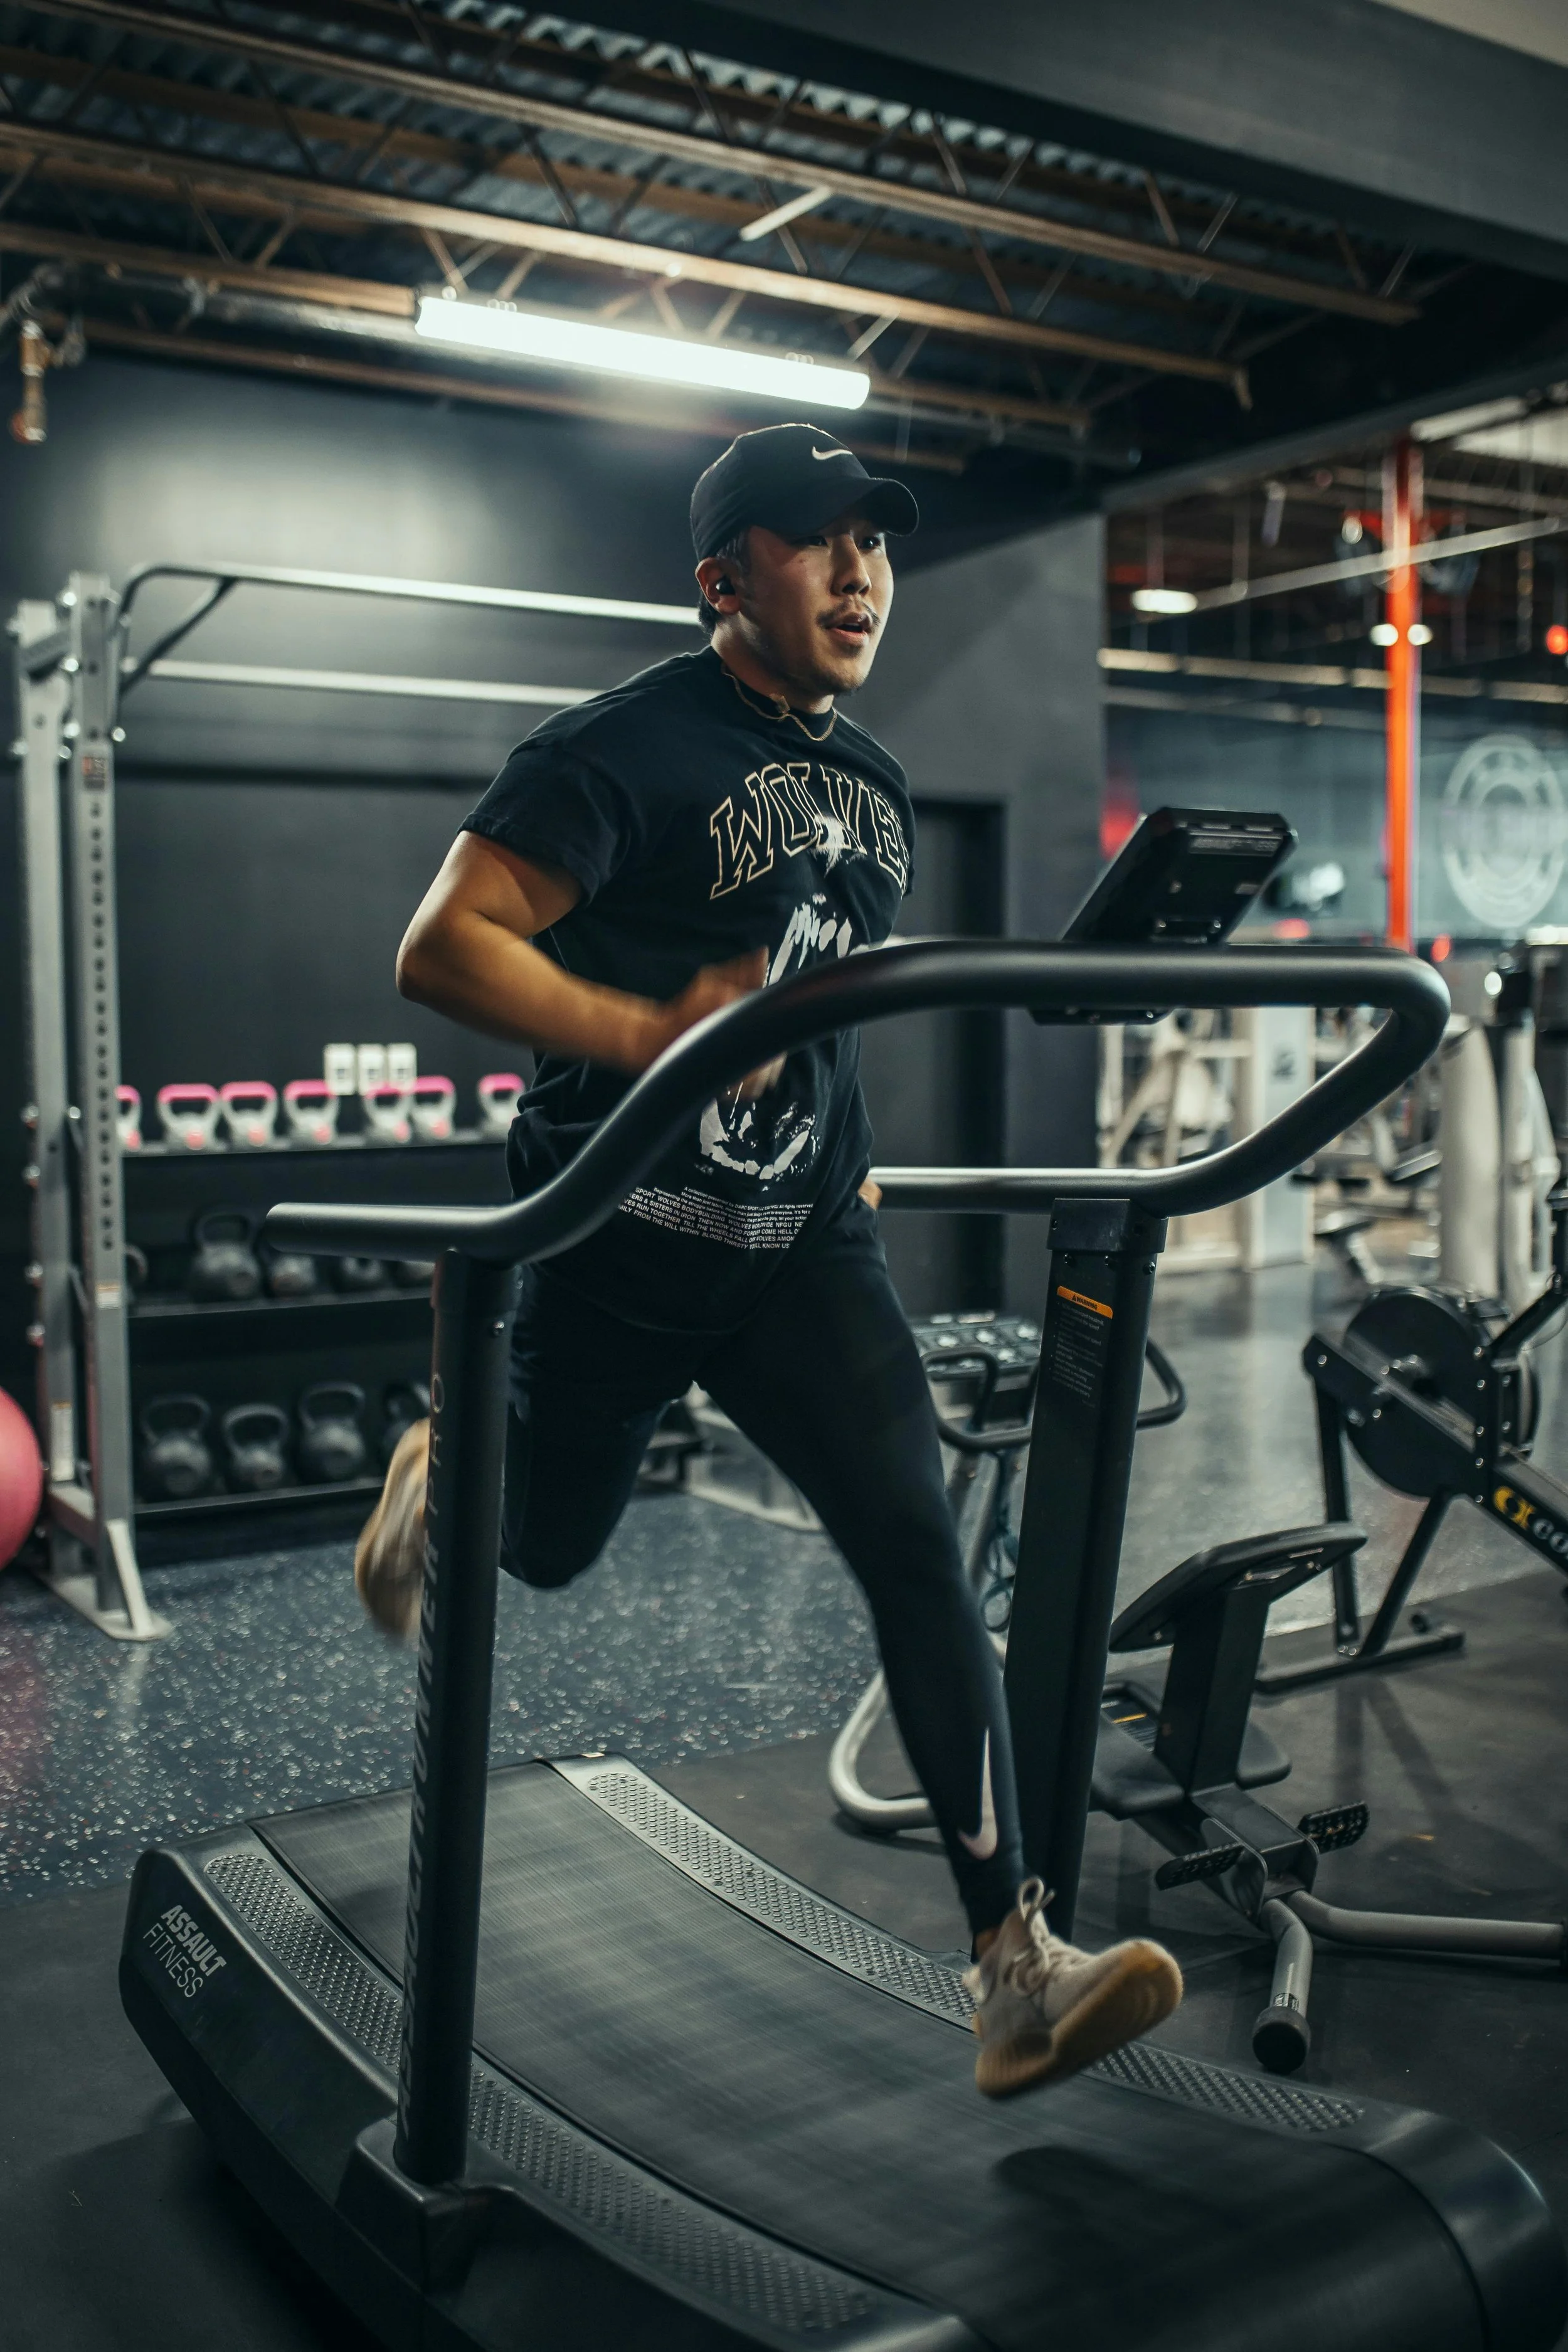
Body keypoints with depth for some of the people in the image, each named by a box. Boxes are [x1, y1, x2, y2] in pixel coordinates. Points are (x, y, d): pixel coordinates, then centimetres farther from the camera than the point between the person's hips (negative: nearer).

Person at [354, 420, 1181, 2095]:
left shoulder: (873, 785, 12)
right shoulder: (626, 749, -11)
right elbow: (440, 952, -19)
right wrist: (648, 1034, -30)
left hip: (805, 1238, 5)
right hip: (618, 1234, -4)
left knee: (918, 1545, -10)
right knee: (548, 1546, 14)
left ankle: (1015, 1973, -8)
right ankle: (442, 1471, 53)